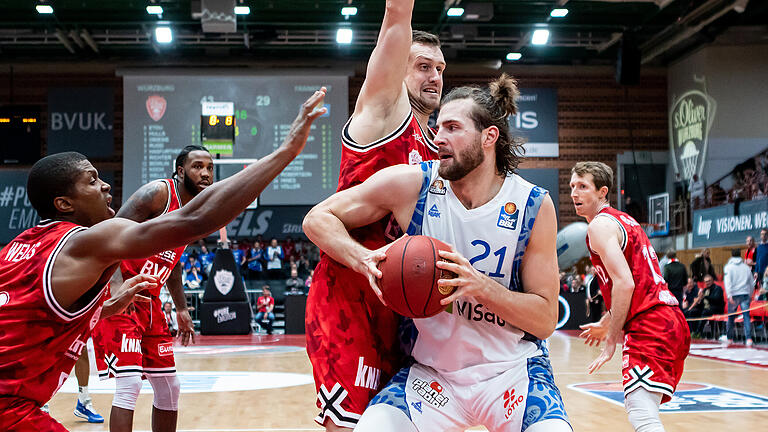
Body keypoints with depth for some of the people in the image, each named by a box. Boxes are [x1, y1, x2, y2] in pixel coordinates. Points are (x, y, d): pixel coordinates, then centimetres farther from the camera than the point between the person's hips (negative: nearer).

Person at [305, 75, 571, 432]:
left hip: (513, 370, 0)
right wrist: (366, 260, -21)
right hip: (431, 370, 0)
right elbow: (318, 219, -1)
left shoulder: (534, 206, -9)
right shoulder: (411, 184, -9)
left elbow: (546, 319, -7)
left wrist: (481, 286, -25)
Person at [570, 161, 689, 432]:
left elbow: (624, 284, -18)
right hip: (673, 321, 10)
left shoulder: (600, 225, -6)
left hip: (649, 326, -10)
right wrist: (605, 324, 36)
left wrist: (610, 342, -12)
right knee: (638, 407, 22)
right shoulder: (623, 220, 24)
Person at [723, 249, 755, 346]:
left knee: (731, 317, 11)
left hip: (734, 295, -1)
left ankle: (729, 338, 22)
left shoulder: (728, 267, 1)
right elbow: (752, 283, 16)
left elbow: (727, 282, -11)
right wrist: (750, 295, 27)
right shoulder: (746, 267, 11)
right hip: (745, 294, 1)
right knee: (746, 316, -6)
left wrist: (729, 295, -15)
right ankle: (748, 338, -20)